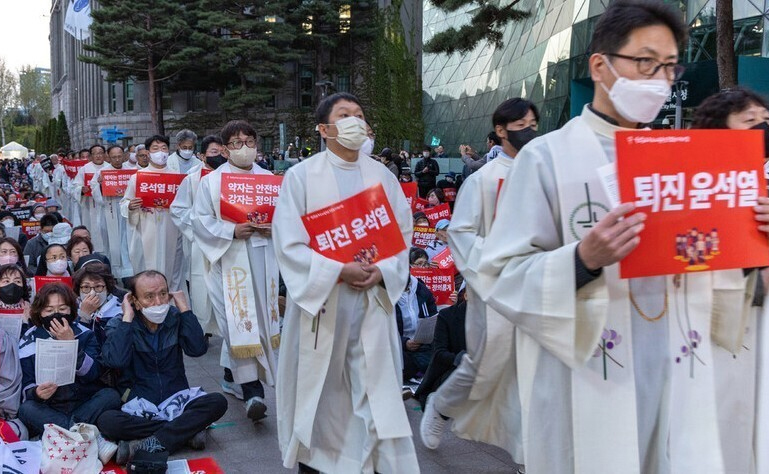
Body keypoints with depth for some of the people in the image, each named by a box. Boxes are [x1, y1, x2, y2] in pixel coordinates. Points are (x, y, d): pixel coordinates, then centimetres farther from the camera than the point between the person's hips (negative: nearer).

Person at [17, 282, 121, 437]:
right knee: (26, 409, -29)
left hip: (85, 405, 1)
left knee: (111, 396, -24)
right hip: (49, 409, 0)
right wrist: (36, 392, -26)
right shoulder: (29, 342, 4)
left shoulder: (84, 334, 5)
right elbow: (25, 386, -2)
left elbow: (93, 373, -9)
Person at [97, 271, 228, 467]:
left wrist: (184, 308, -10)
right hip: (137, 408, -2)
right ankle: (188, 430, -23)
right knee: (106, 421, -33)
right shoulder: (119, 325, -2)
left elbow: (198, 349, -12)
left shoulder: (175, 318, 4)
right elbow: (115, 361, -22)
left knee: (217, 402, -25)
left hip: (176, 400, 2)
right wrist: (127, 318, -15)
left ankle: (145, 445, -28)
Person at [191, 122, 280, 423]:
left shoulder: (268, 179, 11)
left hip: (262, 258, 4)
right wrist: (232, 231, -17)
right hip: (229, 258, -4)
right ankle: (252, 391, -12)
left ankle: (236, 373, 28)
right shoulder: (211, 181, 2)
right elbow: (200, 221, -3)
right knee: (239, 321, -10)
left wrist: (272, 227, -8)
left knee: (260, 316, 9)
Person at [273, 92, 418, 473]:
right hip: (319, 297, -2)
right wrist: (337, 271, -18)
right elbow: (289, 243, -9)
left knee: (376, 386, 2)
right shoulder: (301, 176, -3)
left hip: (373, 300, 3)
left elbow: (403, 234, 6)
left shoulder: (383, 177, 9)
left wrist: (382, 271, -12)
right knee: (317, 387, 8)